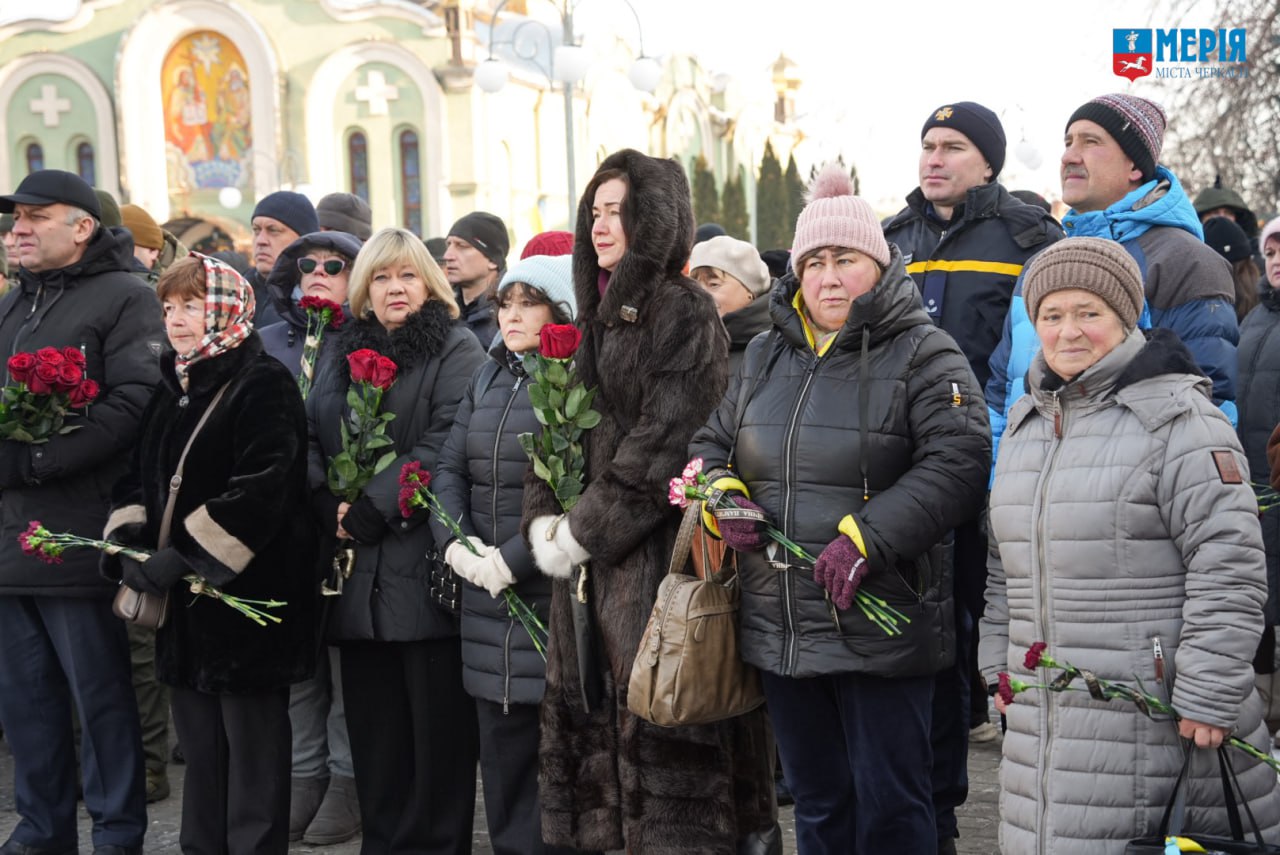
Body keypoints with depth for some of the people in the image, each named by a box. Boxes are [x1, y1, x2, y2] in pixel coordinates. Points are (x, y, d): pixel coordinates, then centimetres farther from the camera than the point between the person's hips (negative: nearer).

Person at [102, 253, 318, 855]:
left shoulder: (263, 384, -10)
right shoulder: (169, 387, 14)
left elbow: (262, 488, -20)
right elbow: (137, 474, 16)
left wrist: (186, 556, -21)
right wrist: (128, 540, -3)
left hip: (247, 594, -7)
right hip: (183, 600, 7)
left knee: (253, 746, 1)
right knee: (198, 743, 15)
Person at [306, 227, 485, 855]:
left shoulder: (456, 350, -1)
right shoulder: (341, 352, 18)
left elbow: (445, 445, -12)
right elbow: (310, 437, 12)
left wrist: (373, 508, -15)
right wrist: (329, 507, -5)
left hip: (424, 562, -5)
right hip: (358, 569, 5)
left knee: (436, 723, 0)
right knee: (373, 725, 10)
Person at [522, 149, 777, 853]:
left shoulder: (684, 313, -8)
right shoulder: (595, 316, 17)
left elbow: (664, 444, -16)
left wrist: (586, 531, -14)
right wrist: (543, 520, 0)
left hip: (660, 550, -8)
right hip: (593, 555, 8)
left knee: (660, 722, -6)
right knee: (588, 708, 10)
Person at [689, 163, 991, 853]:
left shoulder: (923, 354, -6)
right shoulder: (764, 357, 13)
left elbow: (958, 463, -17)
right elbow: (712, 444, 21)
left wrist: (866, 536, -24)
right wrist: (725, 496, -2)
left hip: (880, 633, -6)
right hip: (780, 633, 6)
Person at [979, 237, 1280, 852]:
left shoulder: (1175, 418, -9)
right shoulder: (1026, 421, 15)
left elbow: (1229, 565, -14)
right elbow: (1005, 563, 22)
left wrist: (1209, 699, -16)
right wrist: (1001, 670, 18)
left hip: (1156, 707, -7)